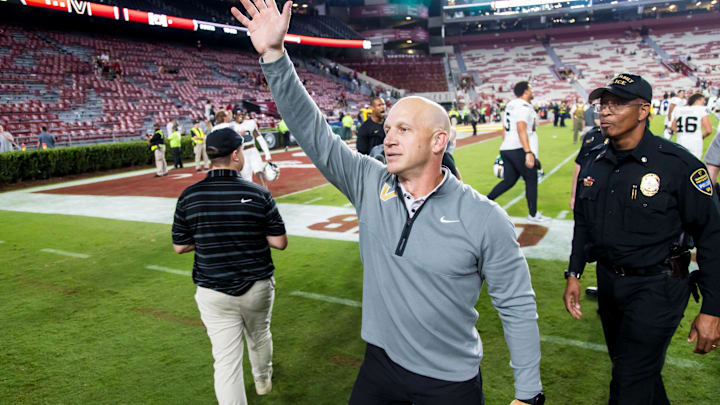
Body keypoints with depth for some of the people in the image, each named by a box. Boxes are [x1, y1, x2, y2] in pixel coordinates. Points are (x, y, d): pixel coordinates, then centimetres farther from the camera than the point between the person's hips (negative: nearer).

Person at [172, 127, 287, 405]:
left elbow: (179, 246, 0)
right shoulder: (258, 194, -13)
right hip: (257, 287, 1)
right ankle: (263, 381, 53)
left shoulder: (189, 197, -8)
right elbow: (280, 243, -9)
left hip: (213, 293, 0)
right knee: (259, 337, 27)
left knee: (226, 359, 4)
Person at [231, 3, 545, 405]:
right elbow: (313, 132, -13)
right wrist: (274, 55, -22)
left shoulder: (483, 218, -17)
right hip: (381, 363, 3)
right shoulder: (369, 185, -8)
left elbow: (517, 306, -10)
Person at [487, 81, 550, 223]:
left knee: (509, 181, 15)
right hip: (518, 149, -8)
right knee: (531, 180, 5)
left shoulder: (510, 105, 15)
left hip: (505, 148, 8)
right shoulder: (524, 107, -12)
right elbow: (521, 130, -23)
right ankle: (533, 214, 13)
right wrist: (528, 152, -28)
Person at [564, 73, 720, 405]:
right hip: (608, 283, 6)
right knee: (637, 368, 23)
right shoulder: (593, 162, 3)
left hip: (656, 289, -6)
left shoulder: (676, 164, -16)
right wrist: (574, 274, 11)